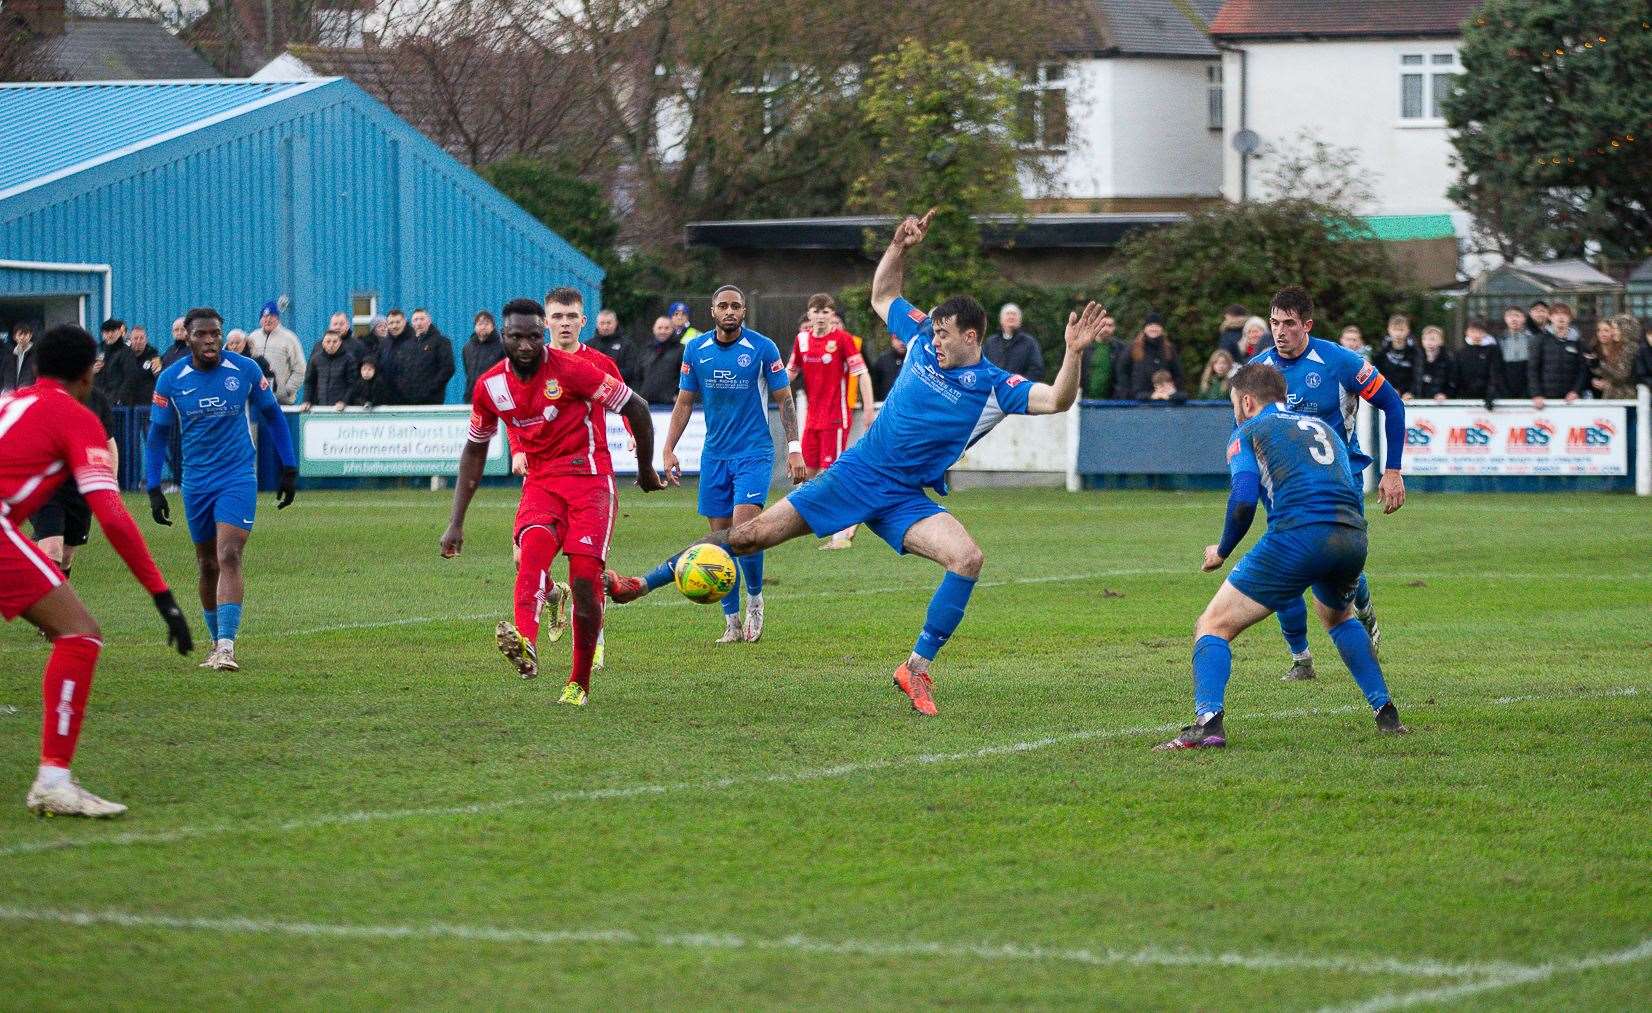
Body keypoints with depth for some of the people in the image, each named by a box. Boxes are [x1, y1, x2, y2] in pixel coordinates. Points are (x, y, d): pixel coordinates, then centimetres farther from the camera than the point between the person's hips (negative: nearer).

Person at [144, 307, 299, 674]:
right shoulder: (170, 379, -4)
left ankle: (226, 646, -24)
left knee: (229, 557, -18)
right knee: (208, 565, 11)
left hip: (238, 478, -2)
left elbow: (272, 416, 7)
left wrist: (289, 469, 7)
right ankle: (218, 641, 28)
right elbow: (158, 435, 5)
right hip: (196, 483, 2)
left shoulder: (245, 370, -7)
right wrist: (154, 489, -2)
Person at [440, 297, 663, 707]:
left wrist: (646, 469, 9)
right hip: (539, 483, 2)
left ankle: (579, 684, 5)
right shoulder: (490, 385, 3)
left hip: (589, 477, -2)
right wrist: (456, 522, 14)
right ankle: (525, 643, -56)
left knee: (585, 578, -13)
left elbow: (636, 408, -3)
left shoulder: (571, 369, -11)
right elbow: (475, 449, 17)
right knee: (534, 545, -30)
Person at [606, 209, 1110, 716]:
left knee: (968, 558, -27)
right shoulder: (923, 339, 2)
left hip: (904, 499, -2)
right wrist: (899, 247, 6)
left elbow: (1056, 399, -21)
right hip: (855, 474, 2)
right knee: (752, 534, -3)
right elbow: (881, 296, 20)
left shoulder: (995, 387, -8)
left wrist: (1073, 354, -37)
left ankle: (918, 668, -16)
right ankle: (642, 585, 7)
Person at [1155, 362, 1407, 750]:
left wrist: (1222, 550, 11)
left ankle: (1208, 723, -19)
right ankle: (1386, 713, 31)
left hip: (1297, 537, -6)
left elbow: (1243, 499, -3)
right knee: (1338, 616, 38)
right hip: (1353, 539, 6)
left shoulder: (1249, 432, 13)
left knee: (1213, 627, 3)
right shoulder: (1320, 426, 30)